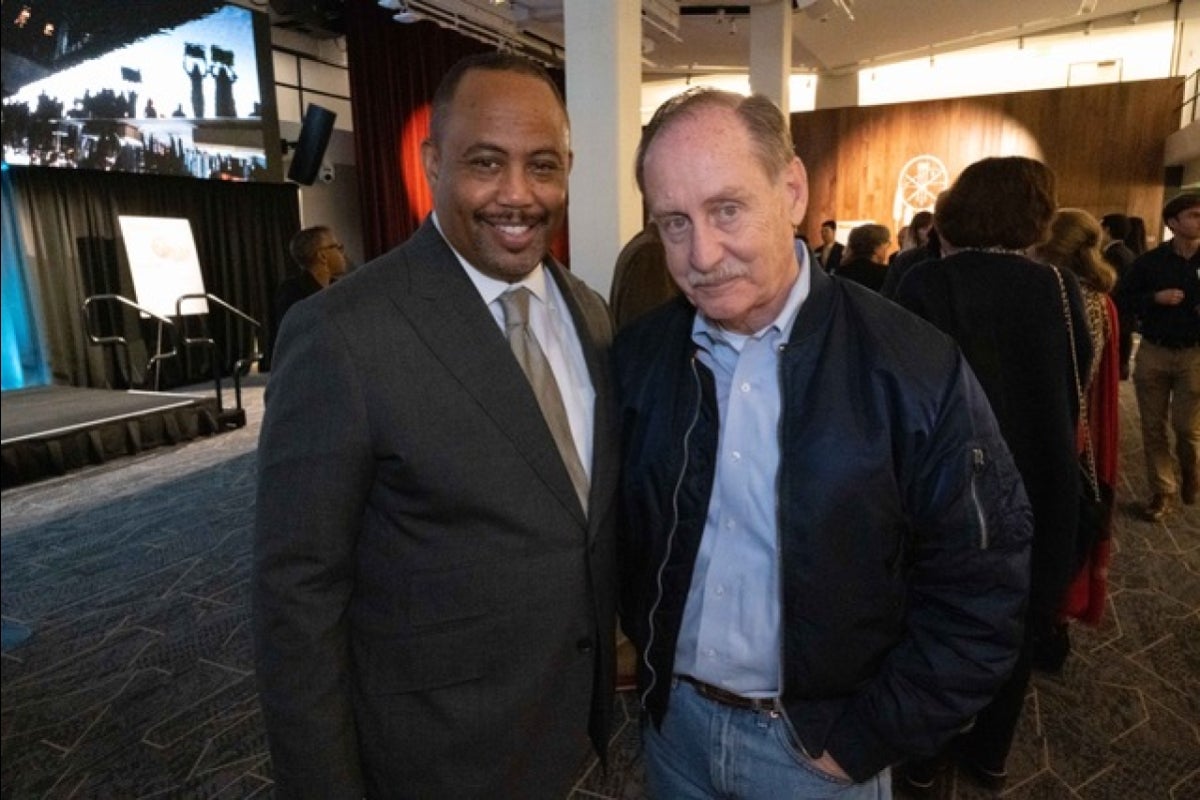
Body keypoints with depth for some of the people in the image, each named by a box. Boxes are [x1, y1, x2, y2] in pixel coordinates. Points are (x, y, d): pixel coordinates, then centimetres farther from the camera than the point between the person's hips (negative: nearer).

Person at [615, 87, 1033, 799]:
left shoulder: (919, 369, -19)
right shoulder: (636, 357, -8)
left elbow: (981, 594, -14)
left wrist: (865, 741, -11)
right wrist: (644, 645, 0)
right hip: (672, 717, 3)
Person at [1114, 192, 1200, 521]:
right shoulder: (1150, 260, -2)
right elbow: (1122, 297, 1)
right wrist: (1156, 298, -15)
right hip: (1153, 352, 1)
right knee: (1154, 427, 6)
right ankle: (1163, 491, 19)